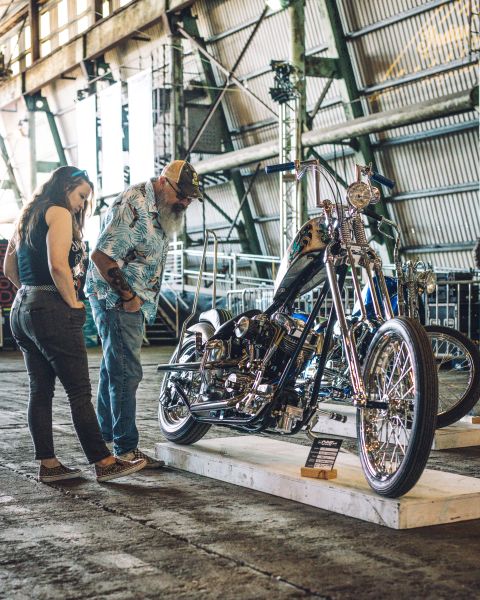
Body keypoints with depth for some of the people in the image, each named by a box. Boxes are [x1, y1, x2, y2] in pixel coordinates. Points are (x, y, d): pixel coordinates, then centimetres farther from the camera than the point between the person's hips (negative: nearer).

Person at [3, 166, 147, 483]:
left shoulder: (29, 217, 20)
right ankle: (104, 462, -3)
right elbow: (58, 265, -20)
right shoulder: (58, 213, -7)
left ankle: (48, 464, 12)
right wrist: (73, 303, -11)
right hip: (52, 311, -10)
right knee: (80, 390, -7)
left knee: (40, 391, 9)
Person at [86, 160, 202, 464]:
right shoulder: (134, 205, -19)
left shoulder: (157, 210, 14)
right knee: (127, 372, -10)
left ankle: (105, 438, 29)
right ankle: (126, 449, -6)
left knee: (113, 369, 17)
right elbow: (101, 255, -25)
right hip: (117, 301, -10)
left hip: (133, 302, 10)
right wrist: (127, 296, -21)